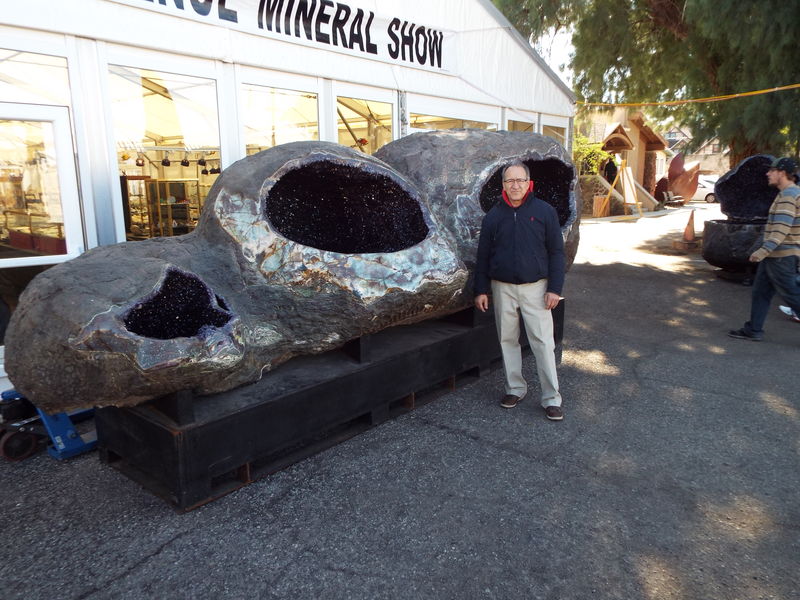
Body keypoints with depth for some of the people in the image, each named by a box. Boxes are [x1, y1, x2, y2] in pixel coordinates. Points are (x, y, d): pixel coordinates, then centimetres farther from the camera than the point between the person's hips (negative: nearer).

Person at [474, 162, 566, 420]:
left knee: (543, 342, -2)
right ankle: (515, 388, 26)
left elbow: (556, 251, 1)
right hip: (502, 288, 3)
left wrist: (554, 288, -5)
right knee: (508, 340, 10)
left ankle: (551, 398, 7)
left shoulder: (544, 211, -1)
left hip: (535, 287, -2)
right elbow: (483, 255, 9)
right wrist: (481, 290, 5)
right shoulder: (493, 215, 5)